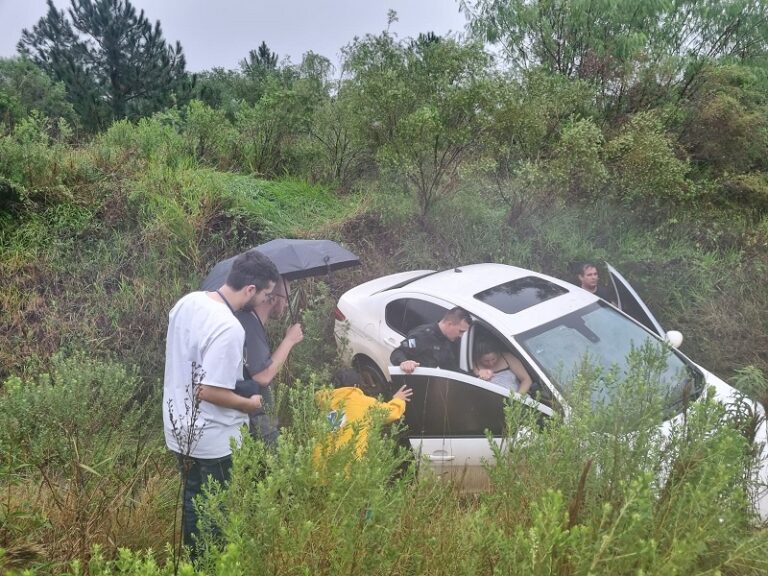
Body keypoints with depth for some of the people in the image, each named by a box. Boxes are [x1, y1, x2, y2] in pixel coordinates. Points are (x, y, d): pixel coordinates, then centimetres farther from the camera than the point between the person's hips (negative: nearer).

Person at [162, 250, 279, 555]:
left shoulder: (187, 302, -3)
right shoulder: (229, 328, -30)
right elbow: (210, 391, -29)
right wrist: (248, 404, -13)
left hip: (179, 429, 8)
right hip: (213, 441, -8)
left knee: (191, 501, 25)